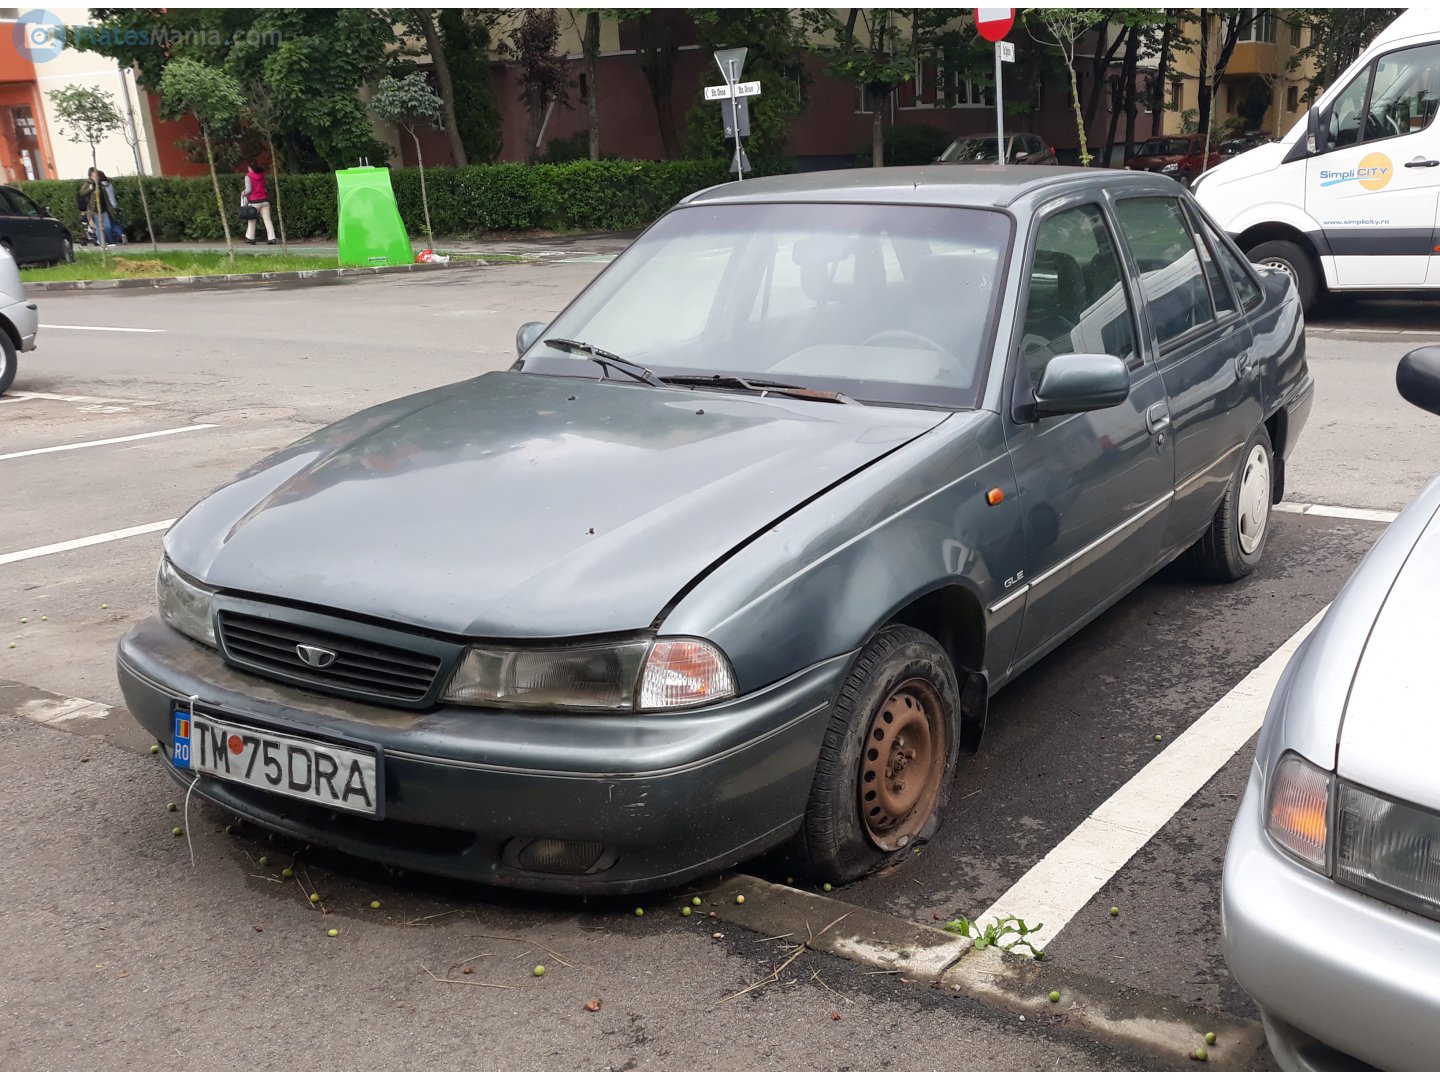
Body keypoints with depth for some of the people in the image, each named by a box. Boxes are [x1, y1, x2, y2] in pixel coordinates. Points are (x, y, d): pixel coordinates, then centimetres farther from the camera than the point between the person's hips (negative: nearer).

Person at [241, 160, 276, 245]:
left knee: (252, 220, 10)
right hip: (264, 200, 4)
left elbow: (249, 190, -10)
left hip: (254, 201, -3)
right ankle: (272, 238, -9)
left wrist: (243, 193, 8)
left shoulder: (248, 176, -5)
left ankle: (250, 238, 13)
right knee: (267, 219, -1)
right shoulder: (262, 175, 9)